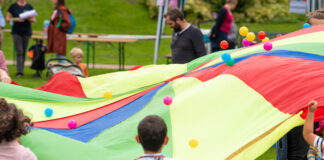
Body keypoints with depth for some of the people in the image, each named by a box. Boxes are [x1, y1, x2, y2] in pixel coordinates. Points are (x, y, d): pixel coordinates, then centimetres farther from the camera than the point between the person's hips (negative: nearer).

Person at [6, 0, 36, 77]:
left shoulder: (29, 6, 8)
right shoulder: (13, 6, 2)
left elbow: (34, 20, 10)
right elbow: (7, 18, 3)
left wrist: (30, 19, -12)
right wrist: (16, 19, -13)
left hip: (27, 32, 2)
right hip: (16, 32, -2)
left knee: (24, 52, 7)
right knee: (19, 52, -10)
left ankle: (21, 70, 16)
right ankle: (19, 71, -13)